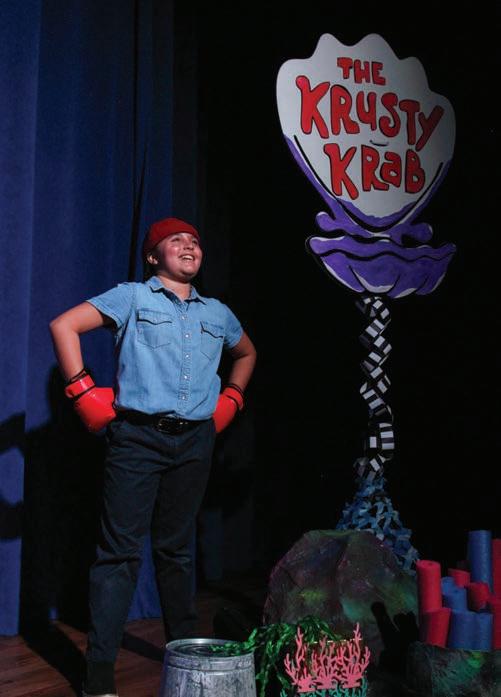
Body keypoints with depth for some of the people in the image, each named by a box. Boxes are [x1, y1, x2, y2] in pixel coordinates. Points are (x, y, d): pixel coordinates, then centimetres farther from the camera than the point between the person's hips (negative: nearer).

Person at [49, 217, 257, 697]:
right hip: (138, 437, -4)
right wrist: (83, 391, -11)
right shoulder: (132, 298, 2)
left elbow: (246, 354, 33)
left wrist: (230, 400, 20)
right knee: (120, 550, -5)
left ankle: (186, 650, 27)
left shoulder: (217, 313, 16)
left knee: (176, 549, 15)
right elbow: (63, 326, -6)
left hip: (194, 442, 5)